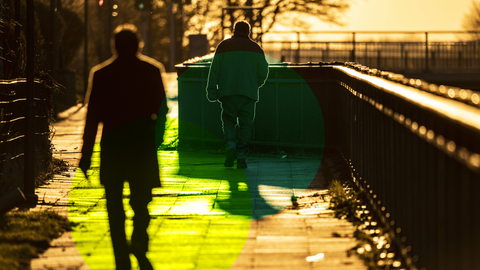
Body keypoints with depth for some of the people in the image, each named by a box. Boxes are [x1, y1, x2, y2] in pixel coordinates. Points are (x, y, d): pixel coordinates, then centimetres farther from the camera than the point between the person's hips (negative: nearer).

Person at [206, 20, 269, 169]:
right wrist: (256, 84, 20)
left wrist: (212, 90, -2)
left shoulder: (223, 46, 8)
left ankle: (231, 146, -12)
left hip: (227, 92, 1)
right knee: (245, 125, 4)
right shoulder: (255, 48, 7)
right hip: (248, 92, 0)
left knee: (229, 121, 14)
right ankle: (241, 156, -6)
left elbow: (215, 69, 0)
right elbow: (263, 71, 2)